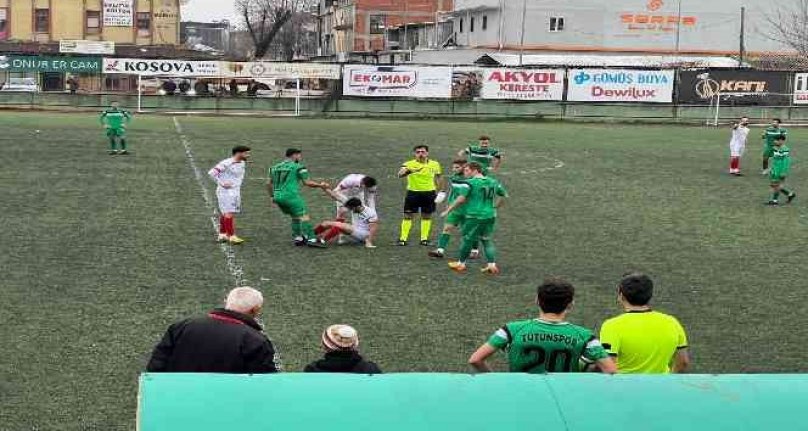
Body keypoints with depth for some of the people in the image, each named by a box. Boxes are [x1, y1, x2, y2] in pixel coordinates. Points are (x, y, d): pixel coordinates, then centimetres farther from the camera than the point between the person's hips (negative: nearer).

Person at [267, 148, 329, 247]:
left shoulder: (275, 167, 19)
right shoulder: (298, 167, -2)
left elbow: (269, 183, 20)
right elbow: (307, 182, -5)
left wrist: (272, 196, 29)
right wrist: (320, 185, 6)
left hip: (278, 197, 8)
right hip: (291, 196, -8)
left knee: (295, 216, 21)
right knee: (304, 216, -7)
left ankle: (298, 238, 19)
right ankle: (311, 239, -16)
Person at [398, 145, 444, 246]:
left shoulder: (435, 164, 4)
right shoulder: (409, 164, -6)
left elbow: (438, 179, 16)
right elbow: (400, 175, -21)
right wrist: (408, 171, -41)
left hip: (429, 193, 2)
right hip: (413, 192, -2)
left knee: (427, 216, 7)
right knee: (408, 216, -3)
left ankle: (424, 238, 15)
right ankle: (403, 239, 0)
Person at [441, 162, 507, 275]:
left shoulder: (469, 183, -11)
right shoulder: (493, 182, 9)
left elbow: (461, 199, -19)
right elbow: (503, 195, 18)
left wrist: (448, 210, -12)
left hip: (474, 216, -6)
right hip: (490, 216, 6)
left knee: (468, 239, 9)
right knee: (487, 240, 17)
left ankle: (461, 263, 22)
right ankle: (492, 264, 8)